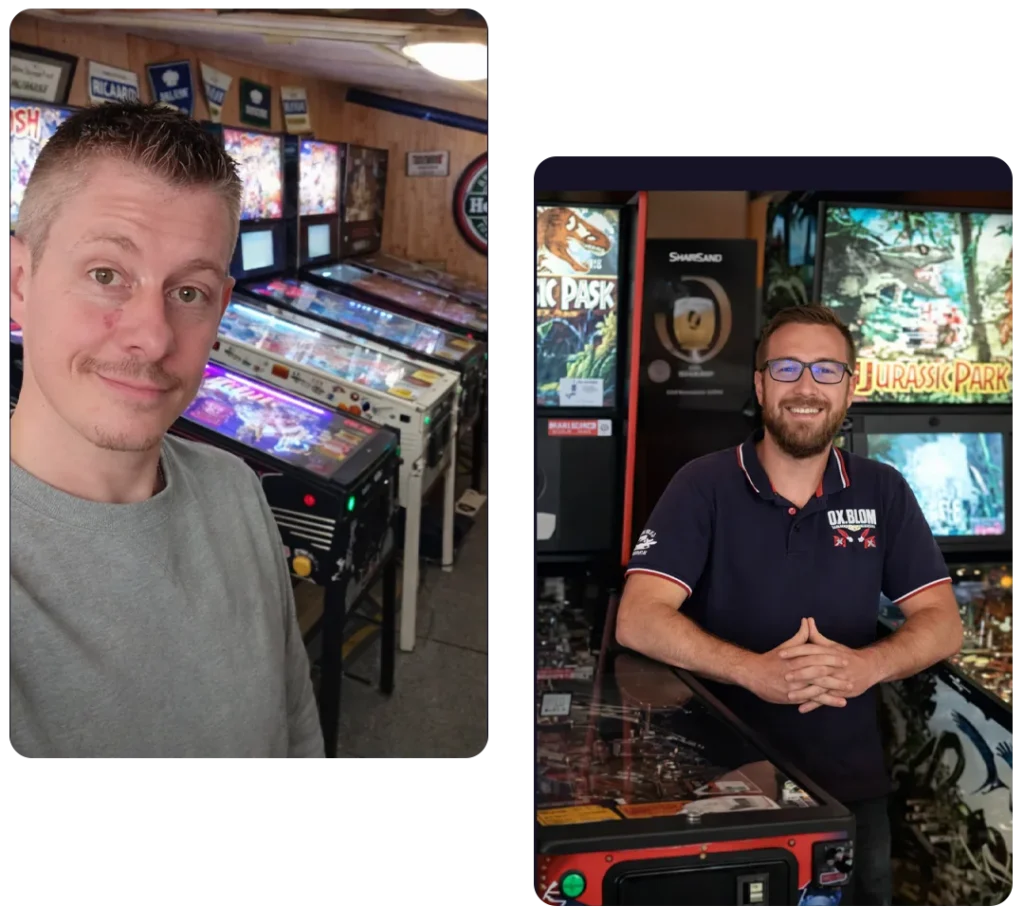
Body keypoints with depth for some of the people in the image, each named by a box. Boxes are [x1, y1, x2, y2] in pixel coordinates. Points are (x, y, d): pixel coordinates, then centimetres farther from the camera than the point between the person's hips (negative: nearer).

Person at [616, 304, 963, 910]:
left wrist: (867, 665, -24)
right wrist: (755, 671, -33)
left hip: (853, 783, 3)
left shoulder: (884, 492, 1)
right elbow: (638, 619, -18)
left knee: (863, 897, 19)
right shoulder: (704, 486, -9)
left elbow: (944, 623, -2)